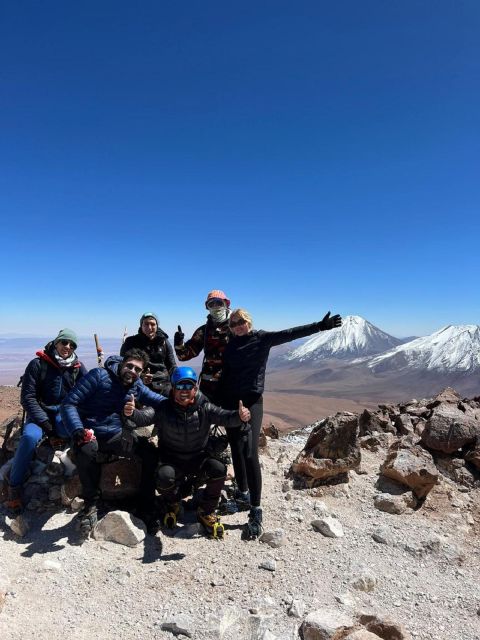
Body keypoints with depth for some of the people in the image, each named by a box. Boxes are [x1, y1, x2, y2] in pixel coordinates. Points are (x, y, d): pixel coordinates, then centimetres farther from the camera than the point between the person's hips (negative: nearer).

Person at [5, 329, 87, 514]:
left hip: (64, 413, 1)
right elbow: (27, 398, -10)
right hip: (40, 413, -1)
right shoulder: (37, 364, -6)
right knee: (30, 436, -33)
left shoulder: (78, 367, 2)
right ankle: (14, 486, -13)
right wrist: (46, 424, -18)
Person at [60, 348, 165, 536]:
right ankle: (90, 505, -17)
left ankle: (146, 504, 3)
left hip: (117, 436, 4)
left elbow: (160, 401, 1)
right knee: (86, 450, -37)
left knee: (150, 450, -13)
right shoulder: (99, 376, -13)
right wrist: (77, 430, -30)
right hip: (90, 434, -4)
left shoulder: (137, 386, 4)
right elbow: (69, 403, -16)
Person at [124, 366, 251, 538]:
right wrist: (132, 413, -49)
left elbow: (225, 417, -24)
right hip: (171, 460, 0)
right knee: (164, 477, -31)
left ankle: (206, 512, 2)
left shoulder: (204, 408, -11)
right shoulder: (164, 408, -11)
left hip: (198, 459, 1)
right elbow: (144, 417, -25)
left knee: (219, 469, -27)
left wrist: (239, 416, -48)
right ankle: (172, 505, 9)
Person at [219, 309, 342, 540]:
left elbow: (290, 334, -13)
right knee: (236, 450, 11)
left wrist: (320, 326, -22)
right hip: (230, 401, 4)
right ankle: (242, 492, 33)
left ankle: (256, 512, -10)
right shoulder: (230, 343, 8)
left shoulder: (262, 338, -2)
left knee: (249, 452, -16)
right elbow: (224, 372, 14)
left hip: (252, 400, -4)